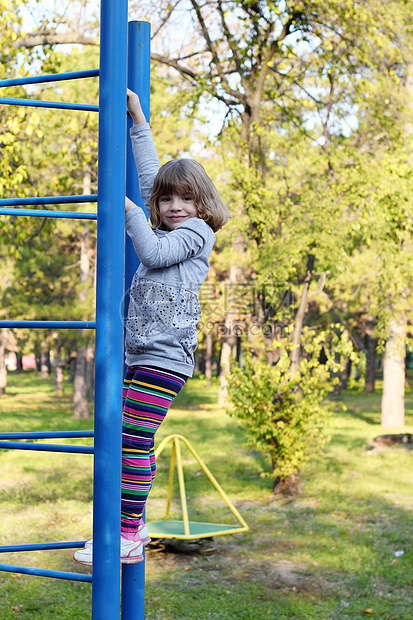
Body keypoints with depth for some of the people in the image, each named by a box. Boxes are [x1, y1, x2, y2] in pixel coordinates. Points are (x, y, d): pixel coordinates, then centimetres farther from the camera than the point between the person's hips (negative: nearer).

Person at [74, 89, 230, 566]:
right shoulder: (165, 228, 20)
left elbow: (154, 254, -13)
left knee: (133, 439, -13)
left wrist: (130, 211, -5)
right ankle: (132, 524, 17)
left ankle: (128, 536, -11)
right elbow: (150, 174, 25)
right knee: (132, 440, 9)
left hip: (165, 354, -8)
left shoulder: (197, 230, 0)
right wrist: (137, 119, 28)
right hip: (138, 352, 8)